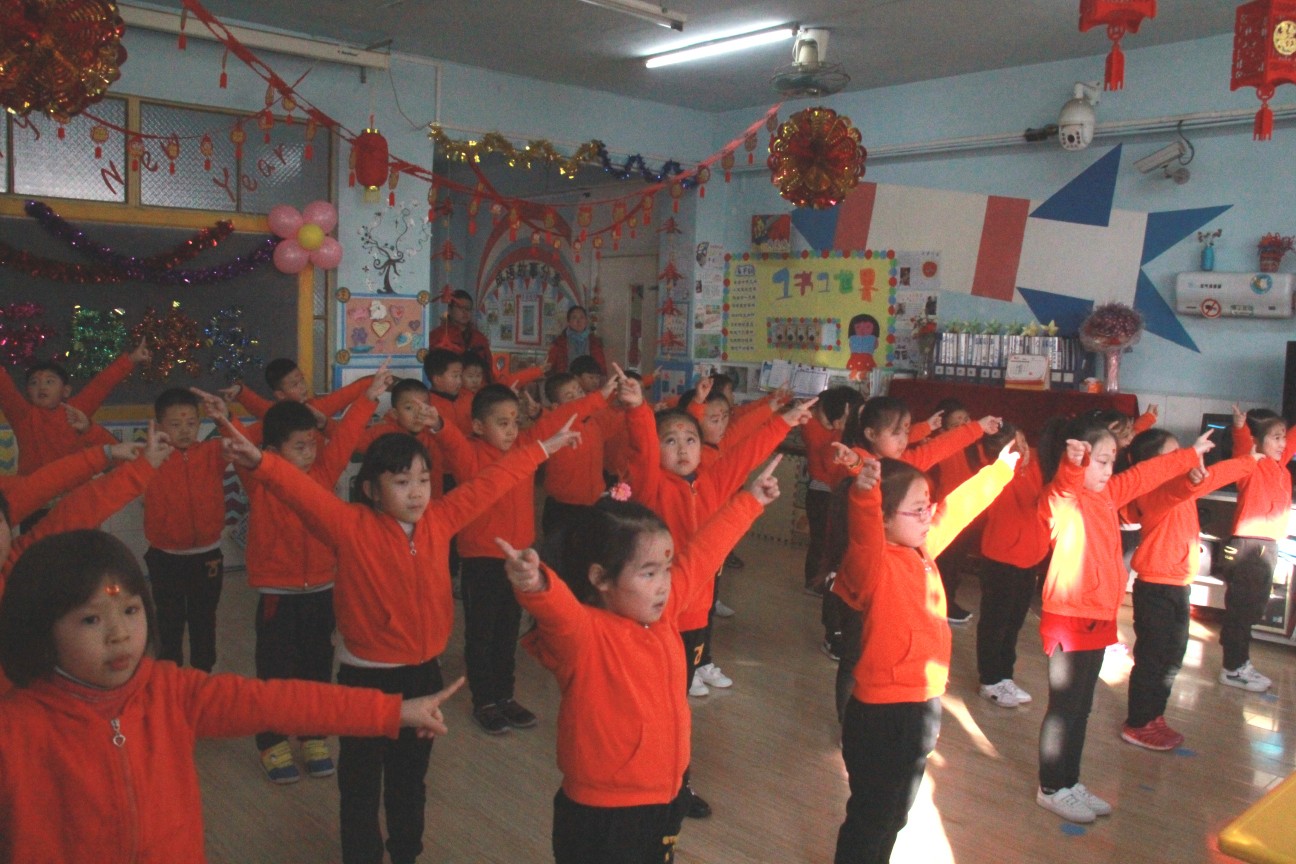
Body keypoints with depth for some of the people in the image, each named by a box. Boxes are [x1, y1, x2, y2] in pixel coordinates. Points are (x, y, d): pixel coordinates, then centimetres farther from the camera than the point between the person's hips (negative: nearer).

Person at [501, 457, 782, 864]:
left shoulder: (664, 609, -2)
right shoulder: (582, 635, -23)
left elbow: (702, 552, 9)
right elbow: (558, 609, -46)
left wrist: (749, 501, 20)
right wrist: (535, 585, -68)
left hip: (667, 797, 7)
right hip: (602, 817, -7)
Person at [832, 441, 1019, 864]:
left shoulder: (921, 549, 3)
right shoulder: (875, 564, -22)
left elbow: (957, 508, 18)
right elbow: (864, 536, -45)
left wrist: (999, 471, 29)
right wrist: (863, 495, -65)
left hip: (921, 706, 9)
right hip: (883, 715, -9)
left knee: (895, 814, 24)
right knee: (872, 816, 6)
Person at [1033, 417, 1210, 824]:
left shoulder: (1107, 493, 10)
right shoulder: (1061, 497, -14)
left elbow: (1146, 474, 22)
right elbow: (1067, 479, -36)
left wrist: (1192, 454, 31)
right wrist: (1074, 461, -53)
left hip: (1100, 619, 9)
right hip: (1069, 619, -9)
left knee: (1082, 707, 17)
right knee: (1064, 707, 2)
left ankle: (1070, 782, 29)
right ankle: (1051, 789, 15)